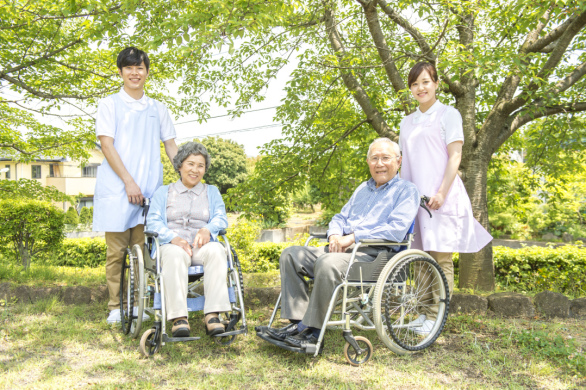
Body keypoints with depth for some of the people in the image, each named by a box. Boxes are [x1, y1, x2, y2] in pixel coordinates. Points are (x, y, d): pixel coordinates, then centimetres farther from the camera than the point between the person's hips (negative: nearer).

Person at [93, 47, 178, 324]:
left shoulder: (157, 109, 17)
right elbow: (107, 145, -2)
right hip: (116, 188, -2)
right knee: (116, 251, 0)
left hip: (149, 188, 2)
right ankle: (115, 307, 11)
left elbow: (171, 146, 16)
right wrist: (128, 182, -11)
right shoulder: (110, 104, 8)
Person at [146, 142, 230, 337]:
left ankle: (212, 315, -40)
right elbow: (153, 220, 5)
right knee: (175, 255, -38)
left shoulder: (212, 192, 24)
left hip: (202, 246, 1)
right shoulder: (164, 192, 20)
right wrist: (173, 238, -16)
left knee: (216, 251, -35)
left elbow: (221, 217, 9)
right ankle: (179, 318, -42)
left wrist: (207, 229, -16)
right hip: (171, 245, -1)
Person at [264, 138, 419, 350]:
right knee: (290, 255, -7)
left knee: (327, 263, -36)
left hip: (373, 255, -8)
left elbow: (397, 230, -14)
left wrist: (353, 237, -16)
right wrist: (335, 235, 0)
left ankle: (311, 331, -25)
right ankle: (298, 320, -11)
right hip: (342, 249, 8)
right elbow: (341, 217, 25)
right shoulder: (363, 188, 26)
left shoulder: (406, 190, 2)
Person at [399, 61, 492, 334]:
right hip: (413, 196, 5)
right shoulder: (407, 122, 19)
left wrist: (442, 192, -16)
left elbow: (455, 156, -5)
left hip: (439, 196, -5)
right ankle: (425, 312, 13)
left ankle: (436, 317, -1)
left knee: (441, 257, -5)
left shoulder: (448, 114, 4)